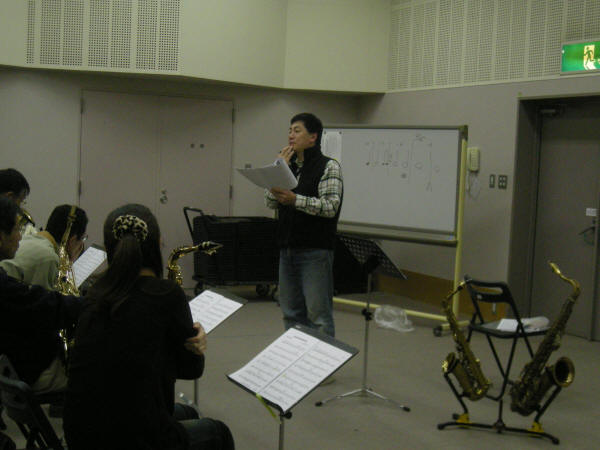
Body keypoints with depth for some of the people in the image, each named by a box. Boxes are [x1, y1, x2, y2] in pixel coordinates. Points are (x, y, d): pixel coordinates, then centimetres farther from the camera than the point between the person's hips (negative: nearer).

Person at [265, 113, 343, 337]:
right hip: (288, 249, 7)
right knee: (291, 313, 13)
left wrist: (295, 199, -25)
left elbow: (330, 207, -16)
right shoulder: (289, 166, 15)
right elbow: (270, 203, 9)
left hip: (315, 251, -7)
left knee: (318, 315, -5)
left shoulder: (329, 166, -5)